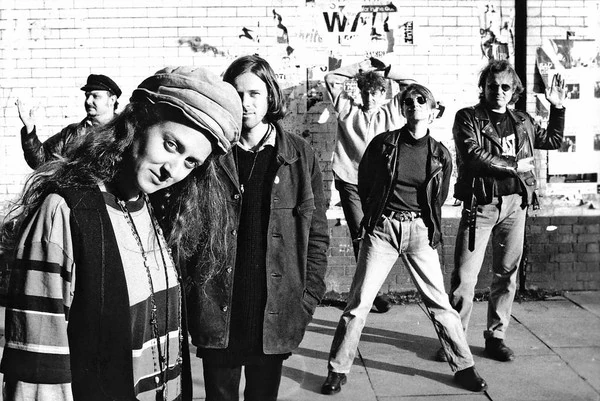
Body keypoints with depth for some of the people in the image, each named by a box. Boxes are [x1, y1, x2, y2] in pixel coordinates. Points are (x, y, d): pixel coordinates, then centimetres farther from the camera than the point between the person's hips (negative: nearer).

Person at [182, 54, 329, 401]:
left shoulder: (300, 155, 1)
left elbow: (317, 232, 2)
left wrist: (309, 296, -3)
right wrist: (190, 292, -3)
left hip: (275, 315, 0)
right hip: (217, 311, 0)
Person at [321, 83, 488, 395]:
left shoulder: (440, 154, 4)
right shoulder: (382, 143, -1)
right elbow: (363, 183, 12)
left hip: (420, 229, 1)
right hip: (382, 226, -1)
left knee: (439, 302, 4)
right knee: (359, 302, -2)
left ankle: (463, 367, 20)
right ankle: (337, 370, 9)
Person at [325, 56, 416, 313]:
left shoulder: (393, 111, 12)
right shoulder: (348, 109, 11)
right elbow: (331, 79, 11)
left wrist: (384, 69, 6)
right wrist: (362, 67, 7)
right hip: (351, 183, 0)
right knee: (360, 238, -2)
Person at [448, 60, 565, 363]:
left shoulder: (522, 121, 14)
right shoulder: (468, 118, -2)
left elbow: (553, 140, 28)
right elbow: (472, 156, -16)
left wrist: (557, 107, 18)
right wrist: (514, 164, -11)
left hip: (515, 204, 5)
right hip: (481, 203, -5)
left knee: (507, 273, 9)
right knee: (465, 275, -5)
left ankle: (496, 337, 21)